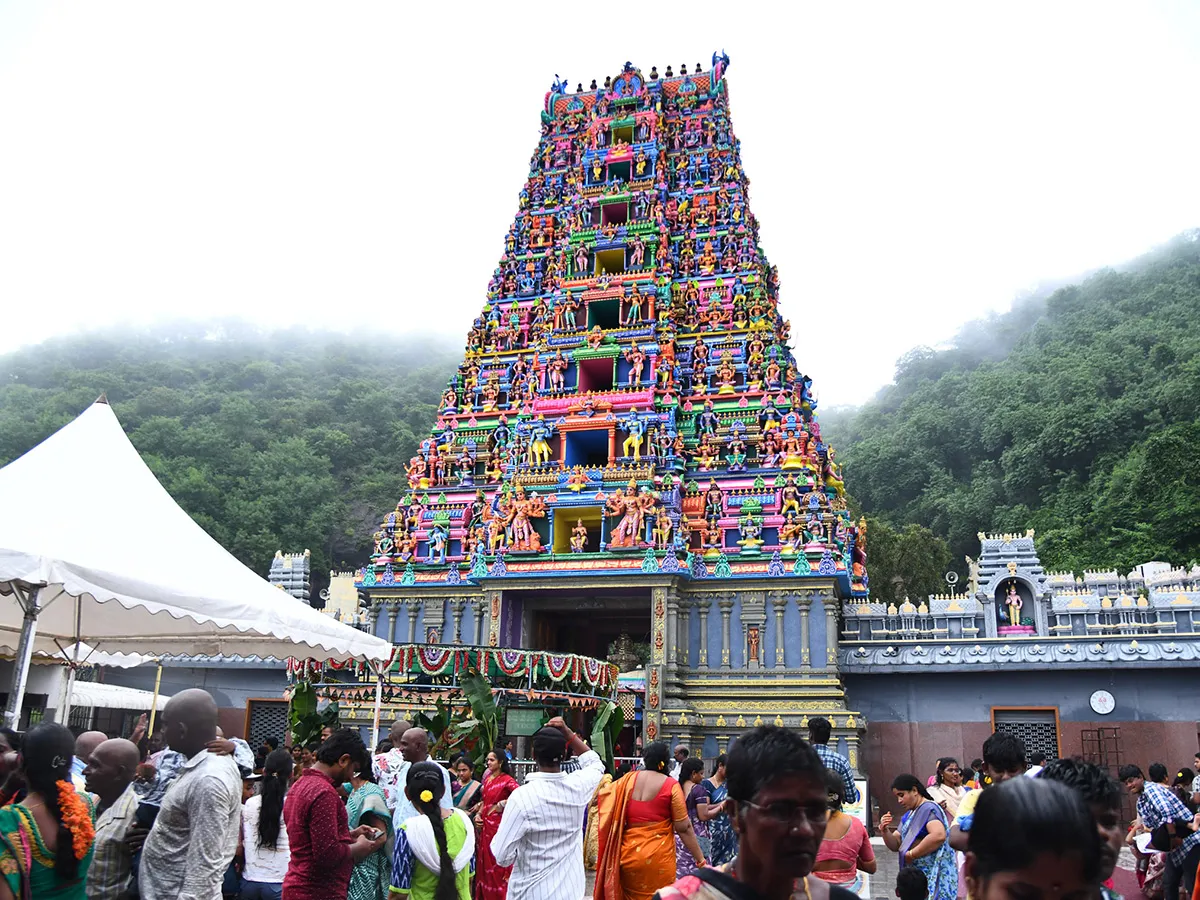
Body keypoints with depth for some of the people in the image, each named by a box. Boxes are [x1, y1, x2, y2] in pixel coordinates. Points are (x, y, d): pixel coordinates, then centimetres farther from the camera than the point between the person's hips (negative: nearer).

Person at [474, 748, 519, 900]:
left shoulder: (507, 780, -15)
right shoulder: (487, 779, 8)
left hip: (498, 824, -7)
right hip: (485, 824, 7)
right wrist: (478, 815, 0)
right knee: (485, 860, 15)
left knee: (498, 861, 1)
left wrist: (501, 805, -20)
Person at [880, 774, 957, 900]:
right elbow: (895, 846, 16)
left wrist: (911, 854, -20)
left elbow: (939, 835, -30)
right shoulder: (907, 816, 15)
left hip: (932, 876, -8)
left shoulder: (929, 808, -12)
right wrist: (885, 830, -5)